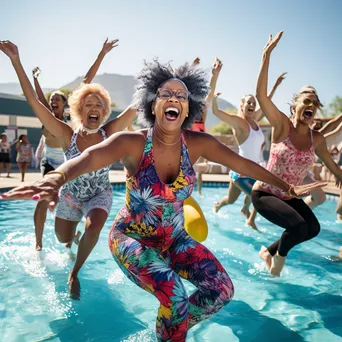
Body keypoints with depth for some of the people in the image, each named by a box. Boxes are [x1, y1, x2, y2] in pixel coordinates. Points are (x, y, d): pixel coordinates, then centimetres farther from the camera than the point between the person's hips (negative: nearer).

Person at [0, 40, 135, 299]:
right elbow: (33, 100, -24)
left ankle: (74, 273, -2)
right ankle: (76, 235, 58)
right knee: (63, 240, 17)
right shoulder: (67, 135, -20)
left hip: (100, 194, -1)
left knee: (94, 228, -29)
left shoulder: (110, 133, -18)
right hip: (70, 195, 1)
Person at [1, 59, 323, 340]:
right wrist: (55, 178, -64)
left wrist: (287, 187, 6)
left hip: (174, 238, 5)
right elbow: (89, 157, -42)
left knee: (222, 290, -6)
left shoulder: (198, 143, -11)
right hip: (131, 237, -4)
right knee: (175, 296, -24)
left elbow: (243, 164, -2)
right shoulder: (132, 143, -23)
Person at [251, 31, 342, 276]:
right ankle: (280, 254, 10)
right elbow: (260, 95, -29)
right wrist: (267, 55, -32)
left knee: (313, 228, 13)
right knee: (298, 225, -25)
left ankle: (269, 251, 31)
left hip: (289, 197, 7)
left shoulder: (317, 139, -3)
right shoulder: (282, 125, -16)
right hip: (264, 194, -7)